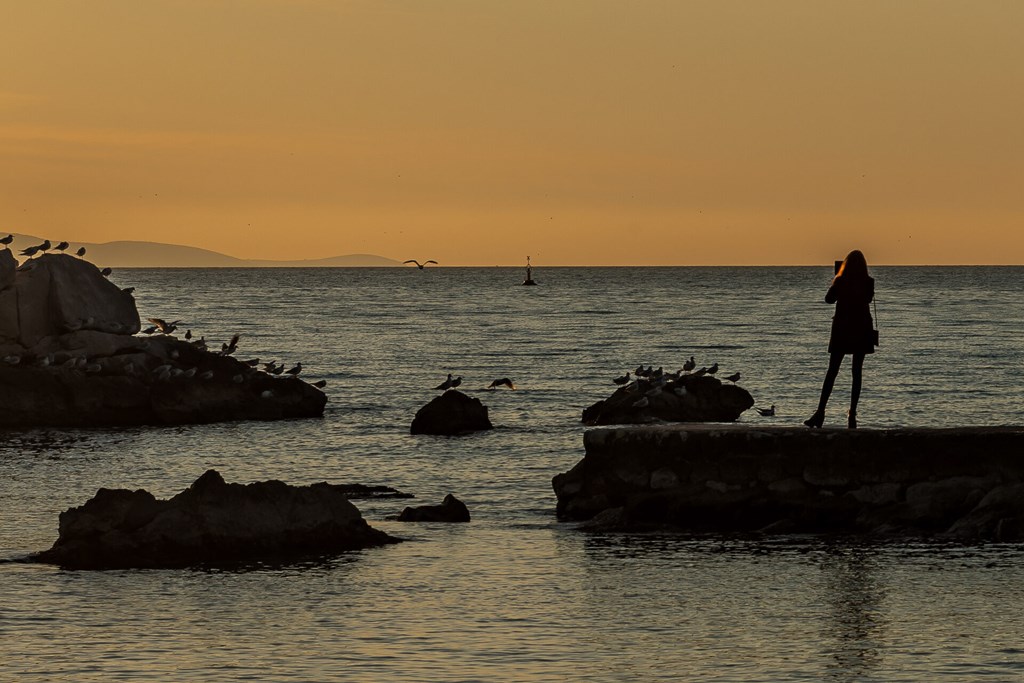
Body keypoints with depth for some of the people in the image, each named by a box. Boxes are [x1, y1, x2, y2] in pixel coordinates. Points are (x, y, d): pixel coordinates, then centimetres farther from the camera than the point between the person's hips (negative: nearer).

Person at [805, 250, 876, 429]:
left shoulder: (840, 281, -7)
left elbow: (829, 299, 7)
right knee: (857, 372, 6)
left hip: (841, 330, -1)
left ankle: (820, 412, -7)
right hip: (862, 330, 1)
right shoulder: (868, 282, -6)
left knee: (832, 371, 2)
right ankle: (852, 413, 0)